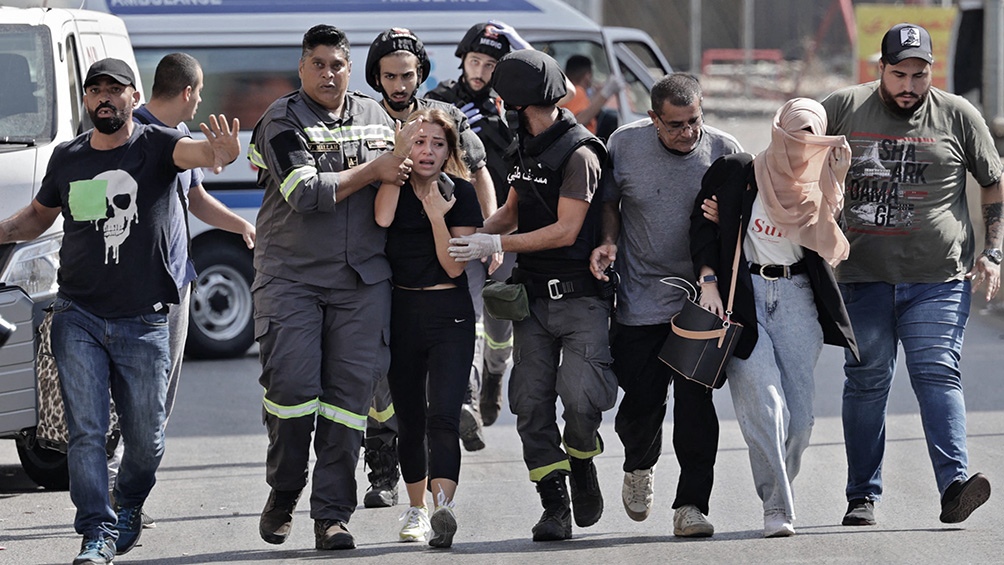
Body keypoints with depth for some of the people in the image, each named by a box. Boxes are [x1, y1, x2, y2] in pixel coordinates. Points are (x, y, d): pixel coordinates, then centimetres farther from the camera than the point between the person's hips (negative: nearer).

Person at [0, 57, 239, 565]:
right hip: (78, 318, 2)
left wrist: (220, 153, -49)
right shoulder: (67, 158, 8)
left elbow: (193, 151, -25)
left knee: (145, 437, 6)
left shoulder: (156, 146, -3)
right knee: (86, 430, -9)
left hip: (143, 322, -2)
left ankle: (129, 506, 34)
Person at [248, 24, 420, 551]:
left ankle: (331, 514, 2)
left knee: (350, 391, -2)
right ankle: (282, 493, 12)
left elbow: (398, 174, 28)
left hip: (362, 278, 3)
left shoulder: (374, 116, 13)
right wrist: (372, 171, -12)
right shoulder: (282, 121, -2)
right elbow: (305, 193, -14)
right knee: (291, 384, -11)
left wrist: (405, 153, 7)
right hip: (291, 275, -3)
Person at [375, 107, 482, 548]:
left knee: (442, 416, -17)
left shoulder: (460, 193, -1)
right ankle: (416, 508, 24)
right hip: (401, 310, 3)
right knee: (410, 420, 10)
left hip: (449, 313, -3)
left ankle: (444, 508, -31)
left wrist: (437, 215, -18)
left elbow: (455, 266, -6)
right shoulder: (392, 187, 4)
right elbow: (382, 218, -19)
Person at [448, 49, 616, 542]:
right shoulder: (525, 146, 13)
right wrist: (475, 232, 3)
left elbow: (565, 230, -16)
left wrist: (496, 245, -15)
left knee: (581, 396, -18)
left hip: (580, 296, -7)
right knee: (531, 402, 0)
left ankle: (581, 460, 13)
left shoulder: (579, 153, -13)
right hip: (533, 294, 7)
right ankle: (555, 506, 4)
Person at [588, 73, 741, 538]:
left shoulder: (724, 151, -6)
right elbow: (609, 202, 12)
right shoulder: (625, 145, -4)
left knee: (696, 403, -7)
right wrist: (609, 242, -5)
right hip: (640, 302, 1)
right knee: (641, 402, 2)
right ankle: (639, 466, 36)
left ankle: (691, 504, -1)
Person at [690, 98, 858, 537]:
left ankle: (780, 491, 15)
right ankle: (777, 507, -11)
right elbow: (704, 226, 1)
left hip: (796, 297, 3)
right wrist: (708, 282, -9)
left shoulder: (819, 187, 9)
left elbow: (829, 245, 3)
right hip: (742, 294, -3)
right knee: (764, 404, -14)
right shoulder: (735, 172, 0)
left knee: (799, 410, -4)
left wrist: (837, 174, -1)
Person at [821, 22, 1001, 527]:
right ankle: (862, 498, 12)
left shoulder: (958, 116, 4)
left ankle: (954, 486, -22)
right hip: (862, 277, 1)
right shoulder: (843, 109, 4)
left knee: (938, 375, -12)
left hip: (938, 279, -1)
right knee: (866, 382, 5)